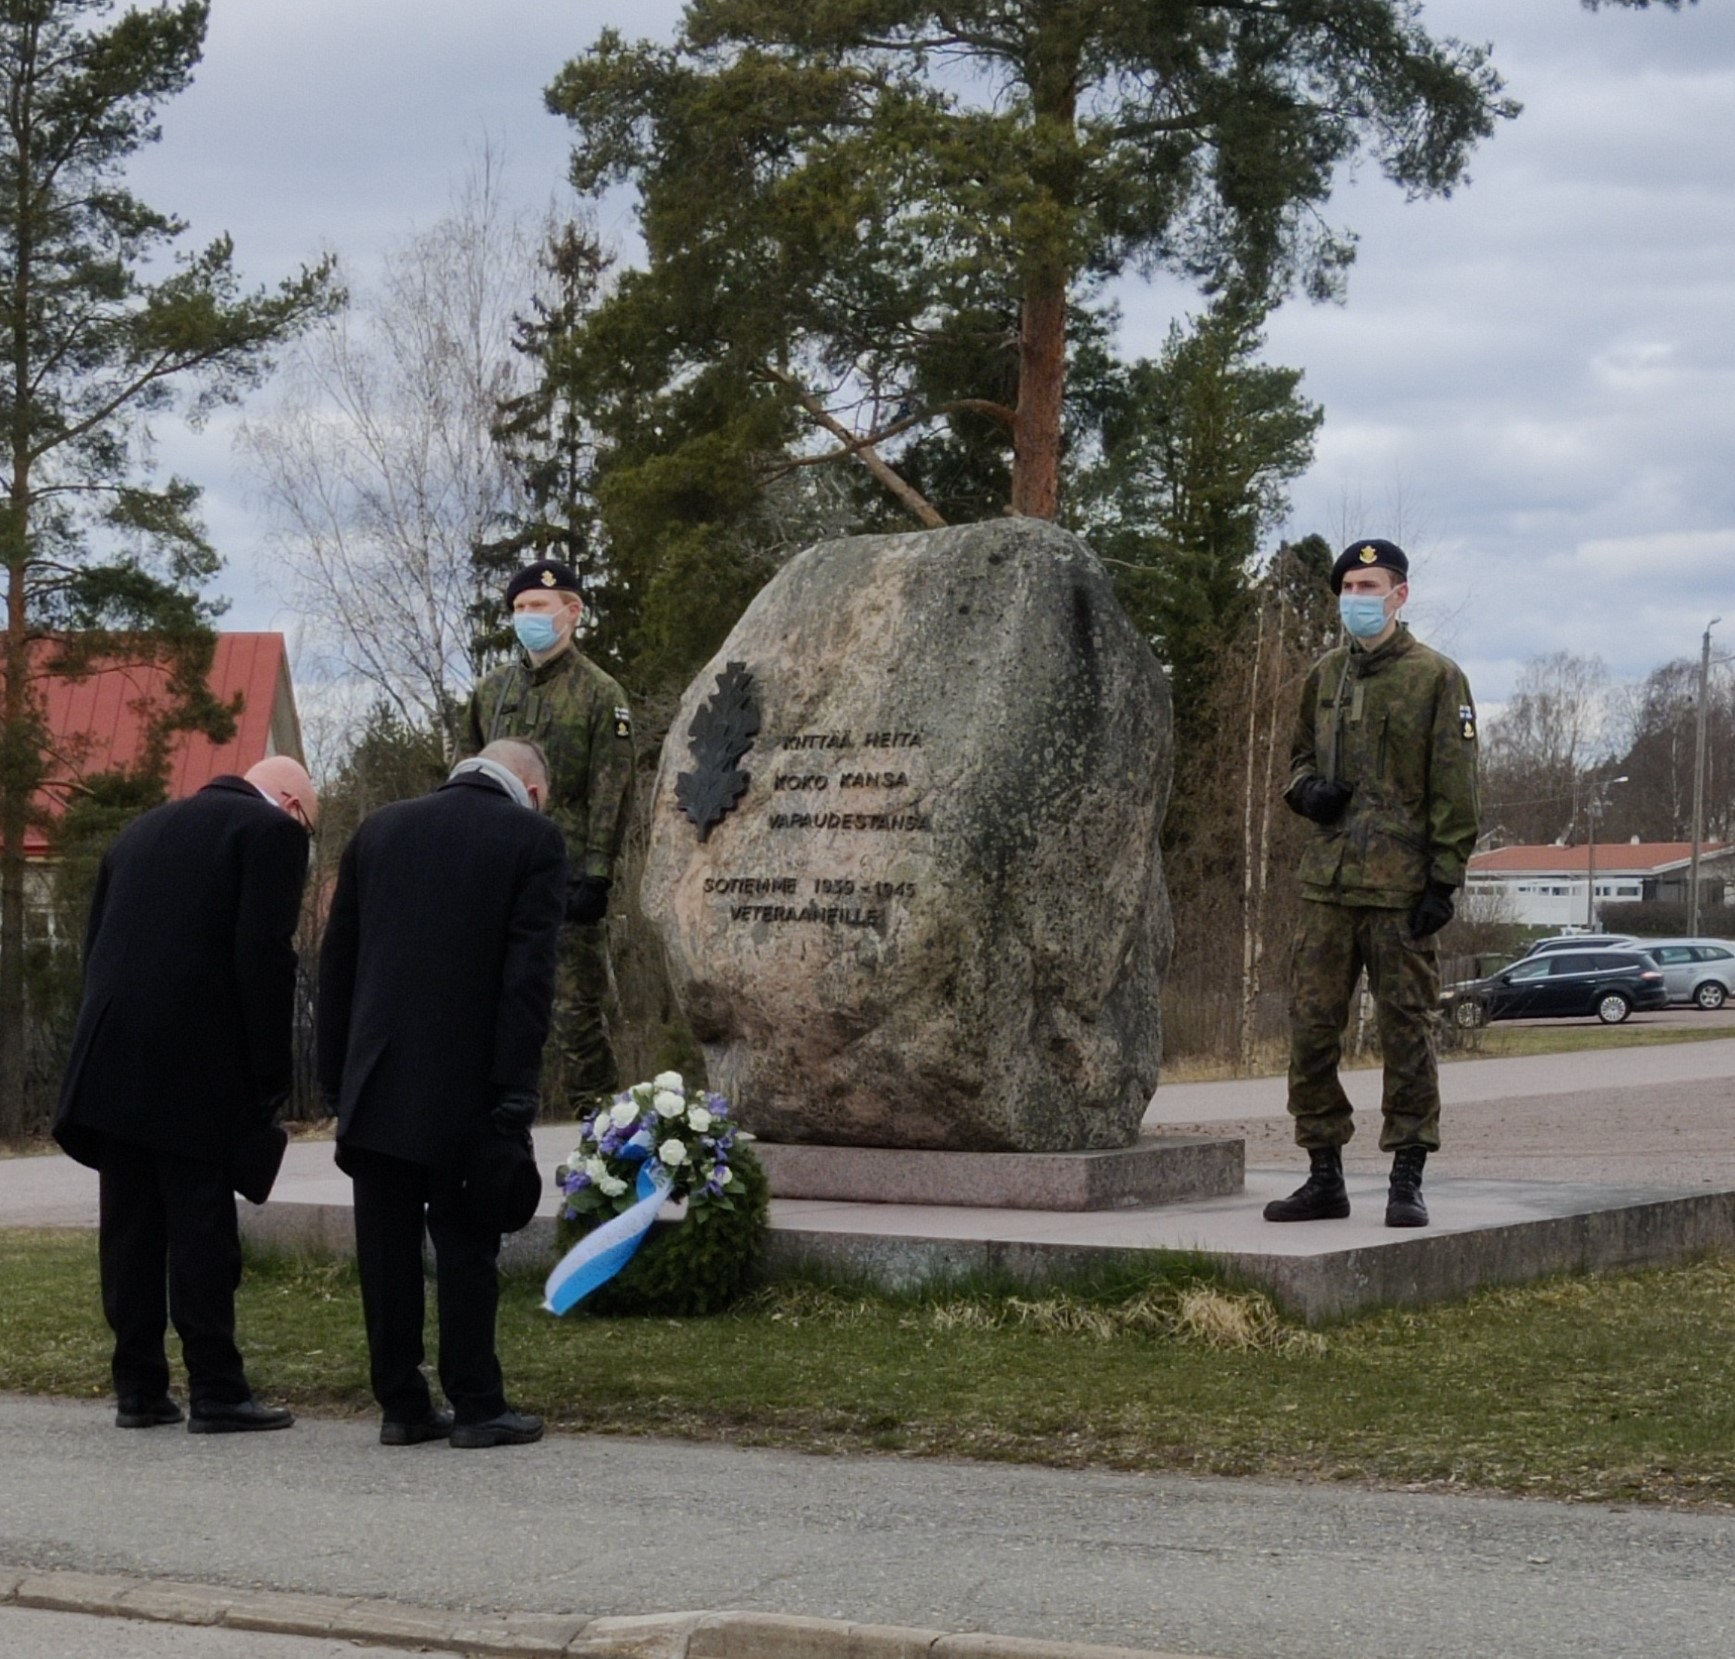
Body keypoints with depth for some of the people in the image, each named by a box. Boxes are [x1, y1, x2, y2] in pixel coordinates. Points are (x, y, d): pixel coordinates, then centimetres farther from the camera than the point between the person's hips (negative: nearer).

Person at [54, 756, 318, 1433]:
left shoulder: (142, 830, 21)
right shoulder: (271, 831, -1)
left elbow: (96, 946, 18)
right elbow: (264, 954, -11)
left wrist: (109, 1046, 18)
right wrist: (270, 1074, -7)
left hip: (109, 1063, 6)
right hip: (195, 1069, -6)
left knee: (130, 1229, 10)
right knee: (201, 1227, -2)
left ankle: (138, 1389, 14)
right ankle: (216, 1393, 1)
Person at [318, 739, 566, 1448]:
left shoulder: (379, 830, 12)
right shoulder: (533, 839, -1)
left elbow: (336, 961, 11)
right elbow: (529, 972, -9)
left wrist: (338, 1082, 14)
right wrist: (513, 1092, -10)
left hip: (378, 1077, 3)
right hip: (466, 1084, -3)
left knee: (387, 1249, 7)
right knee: (465, 1244, 4)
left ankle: (401, 1405, 12)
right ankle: (476, 1407, 7)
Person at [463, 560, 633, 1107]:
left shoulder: (600, 694, -2)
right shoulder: (491, 691, 13)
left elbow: (610, 793, -6)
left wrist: (595, 876, -13)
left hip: (566, 874, -5)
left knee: (576, 1006, -4)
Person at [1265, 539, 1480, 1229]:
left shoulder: (1436, 677, -1)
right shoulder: (1324, 675, 14)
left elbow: (1454, 787, -4)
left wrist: (1444, 879, -10)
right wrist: (1306, 789, 4)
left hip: (1399, 887, -5)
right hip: (1326, 884, 5)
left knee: (1407, 1031, 0)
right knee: (1310, 1028, 4)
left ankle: (1407, 1181, 7)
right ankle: (1324, 1176, 13)